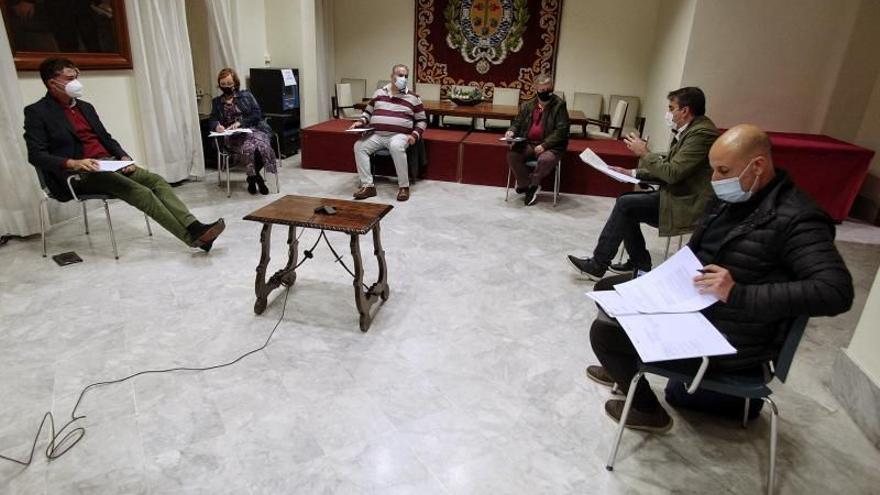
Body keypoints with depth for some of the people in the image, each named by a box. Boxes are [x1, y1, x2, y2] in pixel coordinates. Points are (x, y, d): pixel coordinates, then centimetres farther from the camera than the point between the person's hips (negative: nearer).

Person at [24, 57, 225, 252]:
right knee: (139, 191, -28)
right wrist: (72, 163, -24)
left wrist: (123, 156, 1)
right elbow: (36, 155, -8)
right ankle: (192, 237, -34)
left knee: (157, 181, -18)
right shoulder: (37, 112, -1)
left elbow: (106, 138, 22)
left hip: (109, 163, 7)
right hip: (79, 173, -7)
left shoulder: (85, 107, 19)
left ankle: (195, 228, -33)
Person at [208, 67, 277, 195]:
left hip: (254, 129, 0)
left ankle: (252, 178, -14)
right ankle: (256, 177, -15)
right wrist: (217, 126, -15)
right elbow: (212, 120, 11)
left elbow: (257, 114, 3)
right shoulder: (217, 102, 21)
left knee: (261, 145, -36)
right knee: (248, 147, -36)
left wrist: (240, 122, -12)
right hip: (233, 136, 0)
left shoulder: (246, 95, 15)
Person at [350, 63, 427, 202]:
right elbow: (368, 112, 24)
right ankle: (367, 185, -19)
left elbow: (422, 120, 11)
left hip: (399, 135, -3)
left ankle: (404, 186, -25)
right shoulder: (379, 93, 15)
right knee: (359, 146, -23)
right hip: (376, 134, 4)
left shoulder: (413, 97, 8)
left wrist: (414, 135, -6)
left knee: (396, 147, -38)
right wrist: (360, 122, 4)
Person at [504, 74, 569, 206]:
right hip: (528, 144, 4)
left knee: (546, 160, -36)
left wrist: (544, 145, -20)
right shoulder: (527, 105, 11)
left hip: (550, 146, -4)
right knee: (512, 154, -24)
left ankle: (531, 184, -6)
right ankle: (528, 185, -6)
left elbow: (561, 130, -10)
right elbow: (517, 123, 21)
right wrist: (512, 131, -4)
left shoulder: (559, 105, -3)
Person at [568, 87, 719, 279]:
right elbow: (667, 168, 16)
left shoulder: (701, 133, -19)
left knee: (625, 204, -16)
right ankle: (639, 264, 10)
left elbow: (672, 173, -25)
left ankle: (598, 264, -9)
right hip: (678, 195, 10)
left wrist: (644, 153, -12)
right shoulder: (688, 130, 12)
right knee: (626, 201, 2)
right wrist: (632, 172, 6)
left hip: (687, 205, -10)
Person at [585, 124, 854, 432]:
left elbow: (837, 291, -29)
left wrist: (738, 294, -33)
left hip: (726, 341, -9)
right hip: (689, 300, 9)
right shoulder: (731, 198, 4)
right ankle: (623, 366, 38)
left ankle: (648, 410, 12)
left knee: (604, 331, -14)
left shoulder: (795, 219, -21)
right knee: (607, 290, 14)